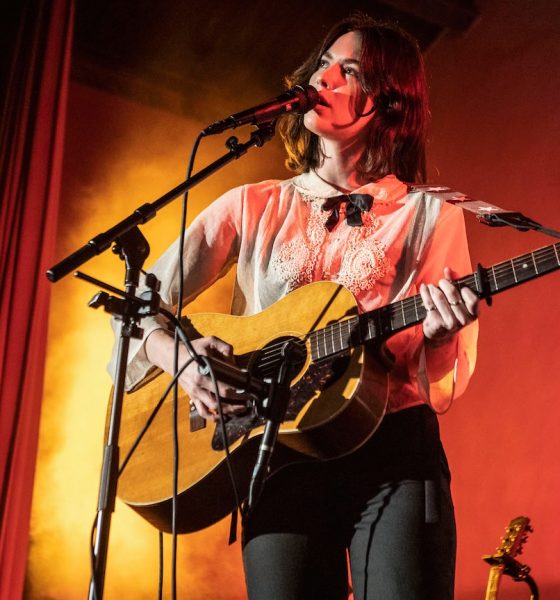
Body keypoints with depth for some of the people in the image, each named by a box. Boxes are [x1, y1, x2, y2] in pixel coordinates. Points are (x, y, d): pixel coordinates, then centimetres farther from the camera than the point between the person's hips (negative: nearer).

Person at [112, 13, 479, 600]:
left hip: (395, 451, -1)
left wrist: (438, 337, -20)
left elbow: (445, 382, 2)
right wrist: (174, 352, -14)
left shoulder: (429, 216, 5)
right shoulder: (253, 208, 10)